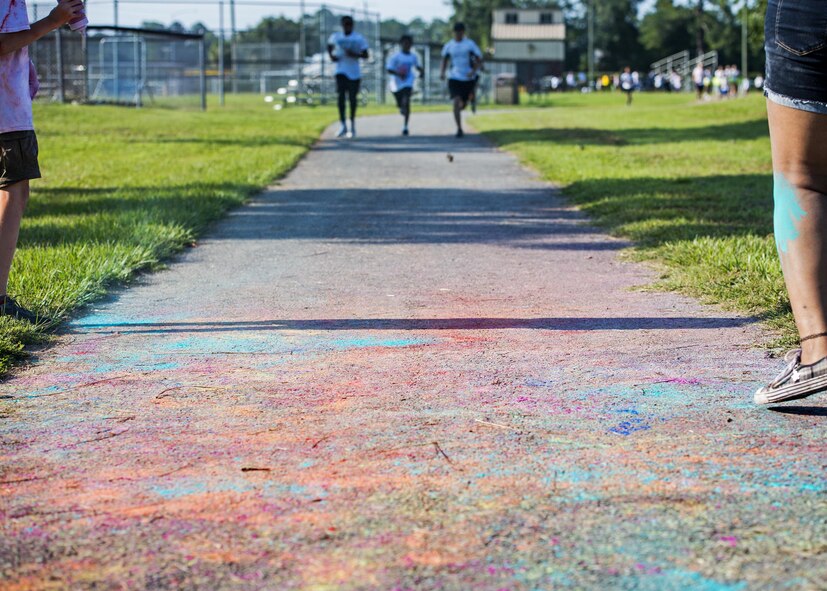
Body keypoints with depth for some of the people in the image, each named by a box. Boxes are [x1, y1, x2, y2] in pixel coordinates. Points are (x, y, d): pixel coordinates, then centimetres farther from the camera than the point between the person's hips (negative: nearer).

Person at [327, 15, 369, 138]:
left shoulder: (359, 38, -2)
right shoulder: (336, 36, 4)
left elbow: (366, 55, -1)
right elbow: (330, 46, 23)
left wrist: (356, 55, -20)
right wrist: (331, 55, 2)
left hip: (354, 72, -1)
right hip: (341, 70, 1)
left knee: (353, 98, 4)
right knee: (341, 96, -10)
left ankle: (352, 125, 19)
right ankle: (343, 126, -8)